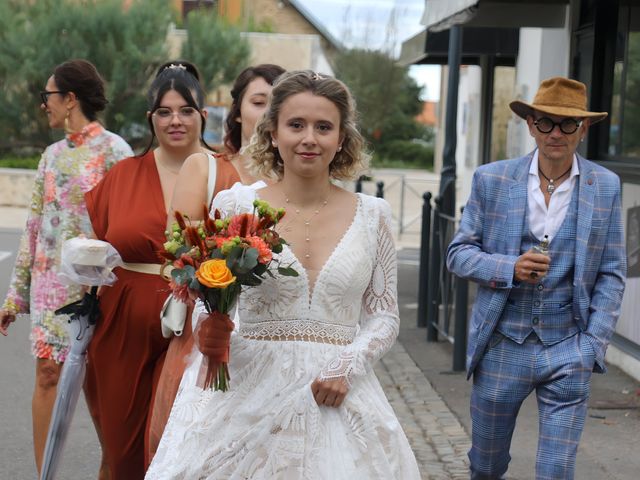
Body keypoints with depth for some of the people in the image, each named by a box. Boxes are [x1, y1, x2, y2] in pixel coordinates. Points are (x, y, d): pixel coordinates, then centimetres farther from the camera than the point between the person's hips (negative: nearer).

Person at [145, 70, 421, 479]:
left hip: (335, 396, 1)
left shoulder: (372, 215, 4)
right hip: (249, 394, -1)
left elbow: (384, 316, 8)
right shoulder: (235, 206, 0)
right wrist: (211, 333, -17)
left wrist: (346, 367, -8)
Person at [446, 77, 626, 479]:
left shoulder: (605, 187, 0)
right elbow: (459, 253, 2)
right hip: (503, 347, 1)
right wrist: (510, 268, -16)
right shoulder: (491, 180, -1)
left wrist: (593, 345, -5)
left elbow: (612, 274, 3)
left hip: (568, 352, 0)